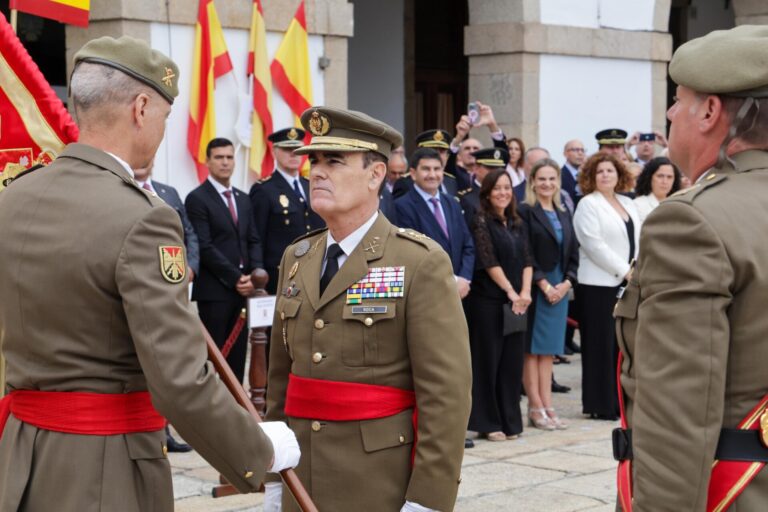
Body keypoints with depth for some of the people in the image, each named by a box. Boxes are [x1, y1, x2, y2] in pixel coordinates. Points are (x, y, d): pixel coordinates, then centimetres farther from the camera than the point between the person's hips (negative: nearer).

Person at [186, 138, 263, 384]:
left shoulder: (243, 199, 17)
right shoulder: (197, 199, -5)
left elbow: (253, 241, 15)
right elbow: (204, 248, -12)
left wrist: (255, 274, -4)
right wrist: (235, 278, -14)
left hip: (243, 289, 6)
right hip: (214, 290, -6)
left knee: (237, 355, 7)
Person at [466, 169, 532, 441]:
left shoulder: (517, 224, 13)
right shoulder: (481, 222, -6)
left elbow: (526, 259, 8)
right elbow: (488, 261, -13)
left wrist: (525, 291, -7)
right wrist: (511, 291, -15)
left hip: (516, 302, 6)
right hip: (488, 302, -6)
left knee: (512, 361, 7)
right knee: (488, 360, 0)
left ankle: (509, 420, 14)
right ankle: (487, 422, 6)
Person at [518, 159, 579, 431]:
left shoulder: (564, 215, 14)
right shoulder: (525, 212, -6)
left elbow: (573, 253, 13)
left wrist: (567, 283, -2)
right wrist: (544, 285, -14)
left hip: (560, 288, 6)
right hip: (534, 288, -6)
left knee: (548, 350, 7)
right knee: (532, 349, -2)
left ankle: (547, 407, 8)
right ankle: (536, 408, 0)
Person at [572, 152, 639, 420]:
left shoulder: (628, 204, 17)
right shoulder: (588, 205, -4)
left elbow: (640, 240, 15)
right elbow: (595, 245, -13)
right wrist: (624, 270, -13)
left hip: (628, 284, 6)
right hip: (599, 285, -6)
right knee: (602, 345, -3)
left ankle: (621, 400, 12)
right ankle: (601, 405, 3)